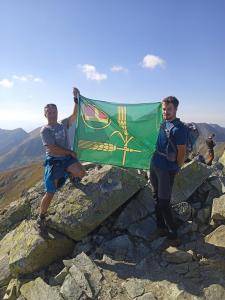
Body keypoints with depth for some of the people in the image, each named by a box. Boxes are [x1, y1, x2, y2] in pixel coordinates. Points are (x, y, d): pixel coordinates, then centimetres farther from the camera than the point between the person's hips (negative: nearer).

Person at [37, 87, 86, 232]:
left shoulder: (64, 124, 7)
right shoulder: (45, 130, -8)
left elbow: (75, 115, -6)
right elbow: (53, 149, -17)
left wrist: (76, 98, -15)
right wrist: (71, 152, -11)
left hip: (67, 158, 4)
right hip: (53, 161, -4)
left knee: (81, 173, -25)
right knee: (50, 193, -6)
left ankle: (67, 174, 11)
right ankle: (41, 217, 19)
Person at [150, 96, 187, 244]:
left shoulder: (179, 128, -17)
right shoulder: (163, 124, 8)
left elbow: (182, 153, -13)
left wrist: (175, 169, -2)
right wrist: (156, 160, 15)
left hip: (166, 170, -8)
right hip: (155, 165, 8)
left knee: (164, 202, -2)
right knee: (157, 198, 16)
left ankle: (173, 234, 16)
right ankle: (161, 226, 32)